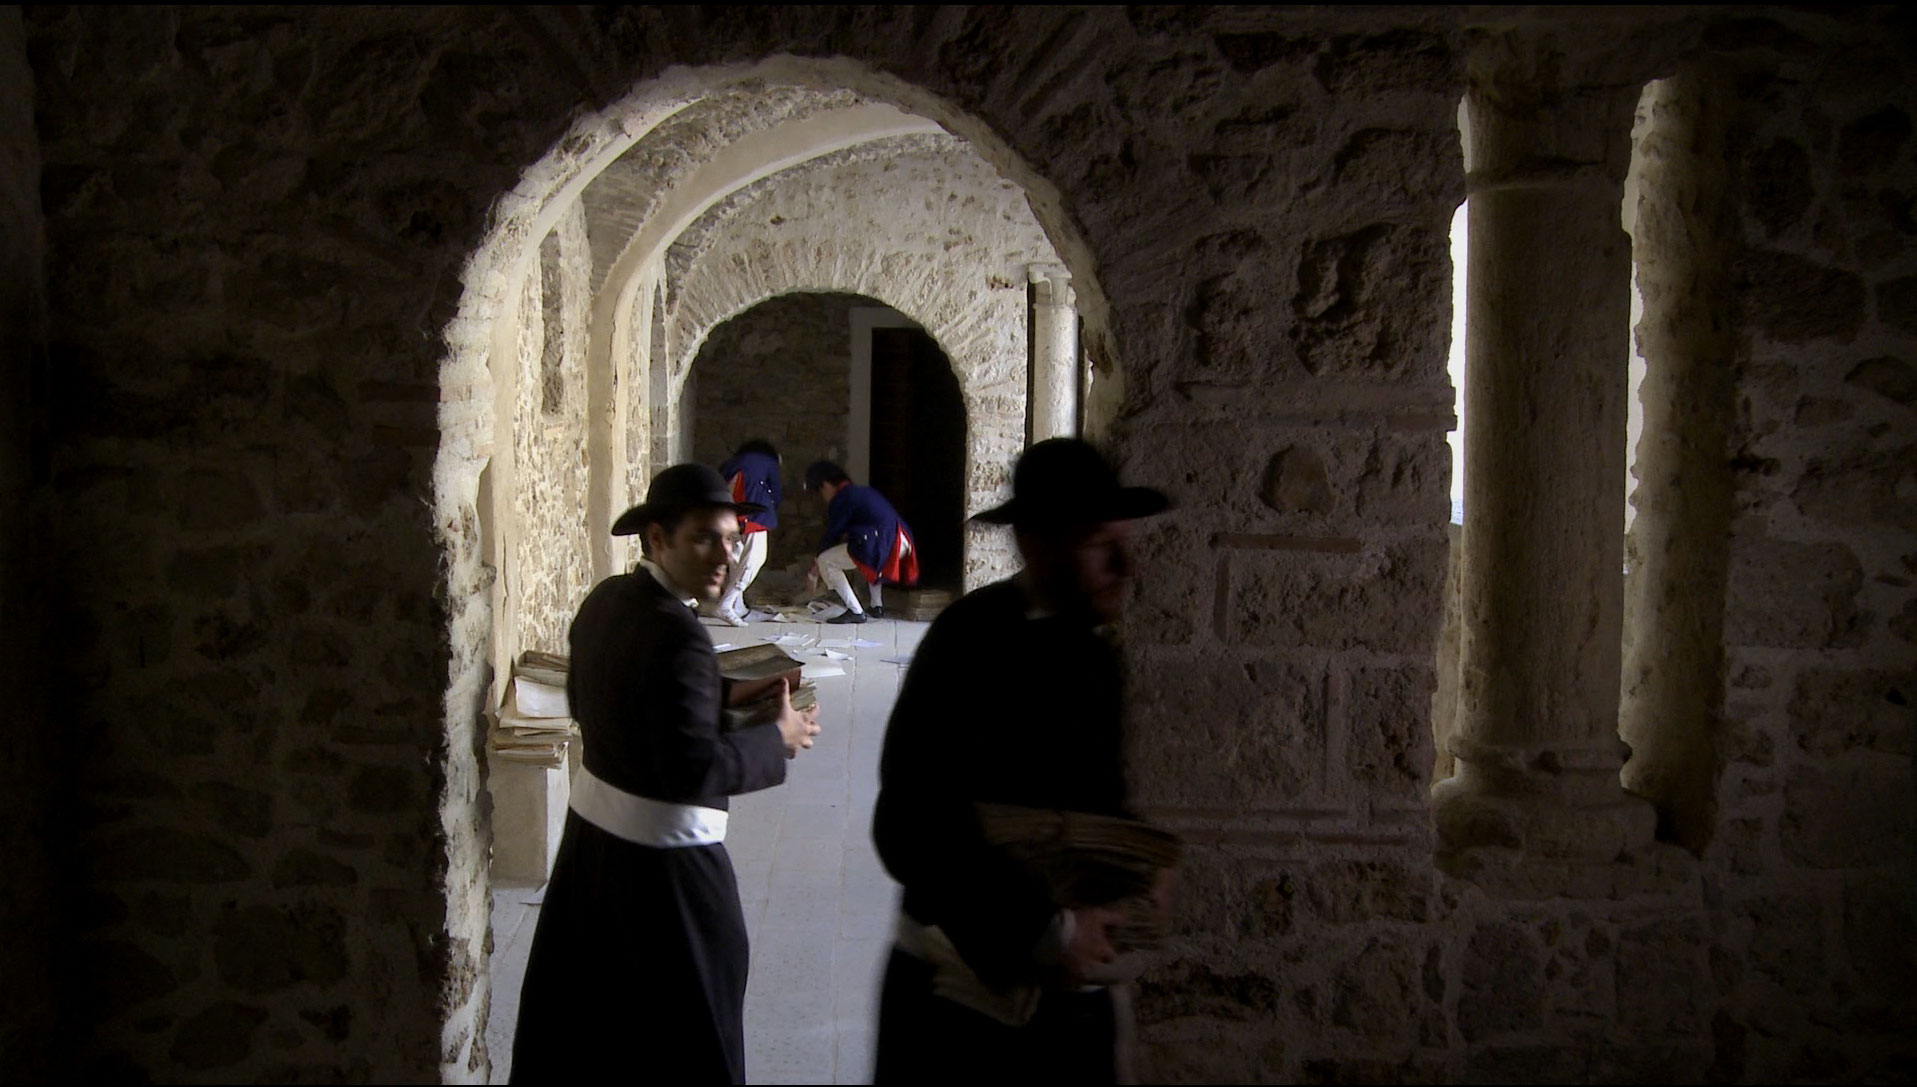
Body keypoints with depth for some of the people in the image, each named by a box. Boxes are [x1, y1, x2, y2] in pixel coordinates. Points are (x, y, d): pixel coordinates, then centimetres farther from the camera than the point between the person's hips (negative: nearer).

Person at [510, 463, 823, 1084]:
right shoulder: (677, 636, -25)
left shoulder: (605, 600, 2)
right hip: (663, 855, -8)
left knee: (574, 1019, 21)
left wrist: (723, 697, 9)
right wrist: (777, 740, -13)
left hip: (590, 832, 9)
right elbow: (695, 769, -28)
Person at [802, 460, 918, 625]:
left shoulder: (841, 500, 2)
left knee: (825, 561, 2)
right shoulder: (864, 492, 28)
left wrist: (813, 574, 16)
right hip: (903, 544, 9)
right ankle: (877, 607, 34)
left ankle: (855, 612, 0)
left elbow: (831, 537, 7)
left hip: (880, 546, -9)